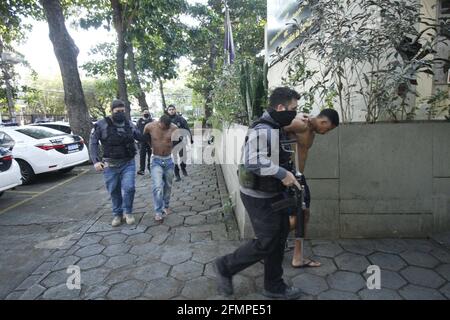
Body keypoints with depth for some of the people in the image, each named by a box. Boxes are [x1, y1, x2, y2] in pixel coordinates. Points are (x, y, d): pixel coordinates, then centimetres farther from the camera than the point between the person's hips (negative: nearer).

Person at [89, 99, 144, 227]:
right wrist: (96, 161, -14)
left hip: (128, 163, 1)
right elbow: (93, 143, -4)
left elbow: (141, 137, 14)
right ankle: (117, 214, 28)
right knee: (114, 191, 8)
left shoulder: (129, 124, 4)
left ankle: (128, 212, 14)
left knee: (129, 188, -10)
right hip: (110, 165, -1)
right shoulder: (101, 124, -4)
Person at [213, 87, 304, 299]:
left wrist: (288, 173, 14)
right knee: (266, 243, -1)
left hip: (274, 194, 10)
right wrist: (282, 173, -29)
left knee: (279, 238, 16)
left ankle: (274, 286, 32)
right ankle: (225, 267, 20)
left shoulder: (275, 128, 10)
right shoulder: (262, 130, -23)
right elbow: (253, 162, -35)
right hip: (260, 197, -10)